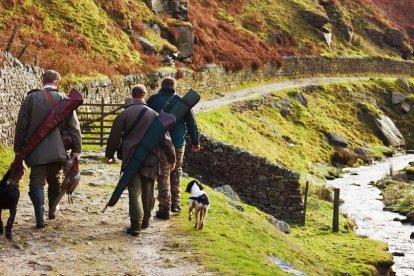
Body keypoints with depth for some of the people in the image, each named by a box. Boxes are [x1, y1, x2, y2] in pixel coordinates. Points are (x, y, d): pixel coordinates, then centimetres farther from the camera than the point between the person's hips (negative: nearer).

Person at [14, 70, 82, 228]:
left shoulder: (31, 98, -3)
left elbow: (21, 125, 0)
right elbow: (74, 127, -3)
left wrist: (18, 148, 7)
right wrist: (76, 149, 3)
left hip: (36, 151, -1)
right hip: (57, 150, 2)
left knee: (37, 183, 0)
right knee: (54, 181, 20)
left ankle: (40, 218, -10)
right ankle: (52, 211, 29)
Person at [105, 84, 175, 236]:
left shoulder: (124, 114, -3)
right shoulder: (154, 114, 2)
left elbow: (114, 136, 2)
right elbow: (165, 138, 4)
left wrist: (109, 154, 16)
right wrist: (171, 158, 13)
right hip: (150, 160, 2)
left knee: (135, 193, -1)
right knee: (148, 192, 16)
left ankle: (135, 226, -8)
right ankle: (145, 221, 28)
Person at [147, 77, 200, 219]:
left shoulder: (152, 100, -2)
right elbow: (191, 123, 3)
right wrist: (195, 142, 14)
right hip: (178, 144, 2)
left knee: (163, 176, 3)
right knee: (176, 172, 20)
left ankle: (165, 208, 2)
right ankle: (176, 203, 22)